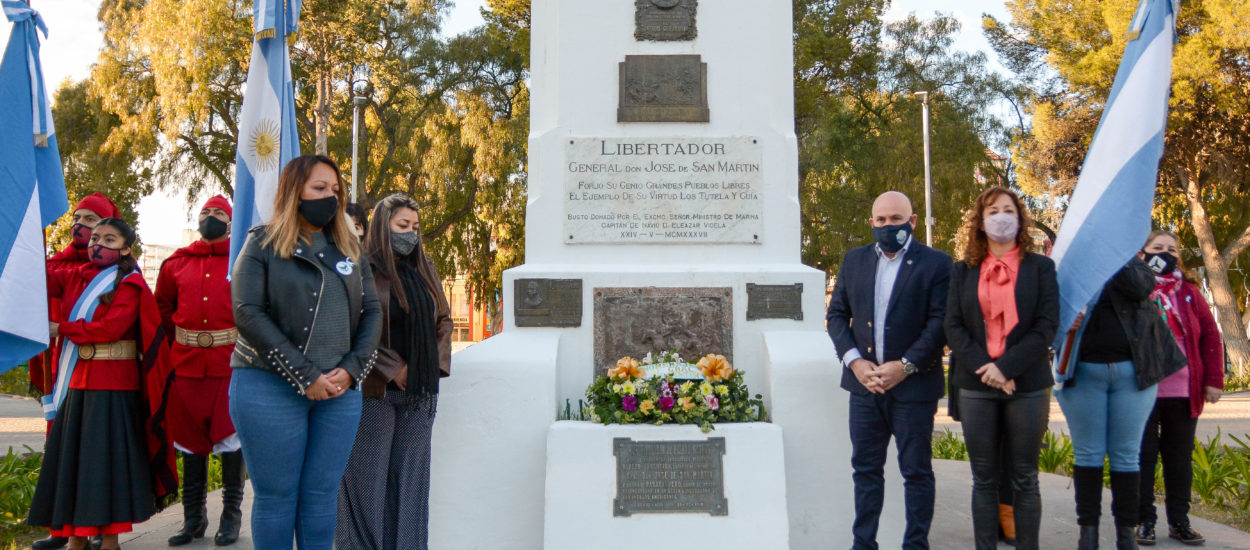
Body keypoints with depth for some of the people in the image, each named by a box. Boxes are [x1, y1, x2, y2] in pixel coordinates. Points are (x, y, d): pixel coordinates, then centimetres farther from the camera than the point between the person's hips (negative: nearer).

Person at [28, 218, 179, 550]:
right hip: (76, 383, 6)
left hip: (114, 384, -6)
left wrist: (62, 329, -8)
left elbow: (111, 327, -16)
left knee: (107, 457, -2)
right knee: (72, 457, 9)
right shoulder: (75, 278, 14)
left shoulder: (130, 285, -4)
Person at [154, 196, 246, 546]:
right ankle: (193, 518, 22)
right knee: (191, 439, 10)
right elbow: (162, 309, 20)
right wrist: (178, 343, 13)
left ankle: (231, 518, 12)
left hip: (231, 364, -3)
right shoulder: (176, 264, 10)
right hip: (187, 364, 4)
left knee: (230, 437, 1)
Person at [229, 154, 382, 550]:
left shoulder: (350, 249, 13)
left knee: (322, 495, 7)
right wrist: (305, 377, -14)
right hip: (271, 388, -3)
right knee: (277, 497, 4)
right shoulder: (263, 244, 1)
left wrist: (352, 369, -7)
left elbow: (371, 312, 10)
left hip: (340, 391, 4)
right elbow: (248, 313, -9)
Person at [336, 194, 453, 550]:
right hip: (375, 390, -5)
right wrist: (393, 369, -13)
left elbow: (444, 318, 17)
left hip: (420, 389, 5)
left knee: (410, 474, 9)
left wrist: (435, 364, 4)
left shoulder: (424, 269, 12)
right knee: (369, 477, 2)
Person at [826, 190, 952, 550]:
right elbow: (836, 314, 10)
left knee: (916, 471, 6)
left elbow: (940, 321, -8)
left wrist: (905, 366, -15)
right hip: (864, 384, 4)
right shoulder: (854, 260, 10)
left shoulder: (936, 263, -3)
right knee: (865, 468, 11)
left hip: (914, 385, -4)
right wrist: (854, 360, -5)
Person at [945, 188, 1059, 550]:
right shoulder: (963, 271, 10)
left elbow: (1047, 325, -4)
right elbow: (953, 327, 3)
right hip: (976, 387, 1)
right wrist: (984, 368, -12)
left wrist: (1006, 366, -14)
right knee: (984, 480, 6)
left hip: (1027, 385, -1)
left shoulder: (1040, 267, 6)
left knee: (1024, 480, 5)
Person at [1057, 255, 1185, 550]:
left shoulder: (1128, 258, 8)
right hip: (1082, 372, 0)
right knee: (1087, 454, 3)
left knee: (1126, 455, 5)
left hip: (1132, 372, 0)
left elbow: (1143, 285, -13)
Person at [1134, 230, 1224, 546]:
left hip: (1184, 392, 3)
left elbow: (1210, 335, 7)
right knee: (1144, 456, 5)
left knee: (1179, 457, 10)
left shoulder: (1189, 291, 9)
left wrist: (1214, 379, 1)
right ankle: (1144, 521, 15)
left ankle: (1179, 521, 21)